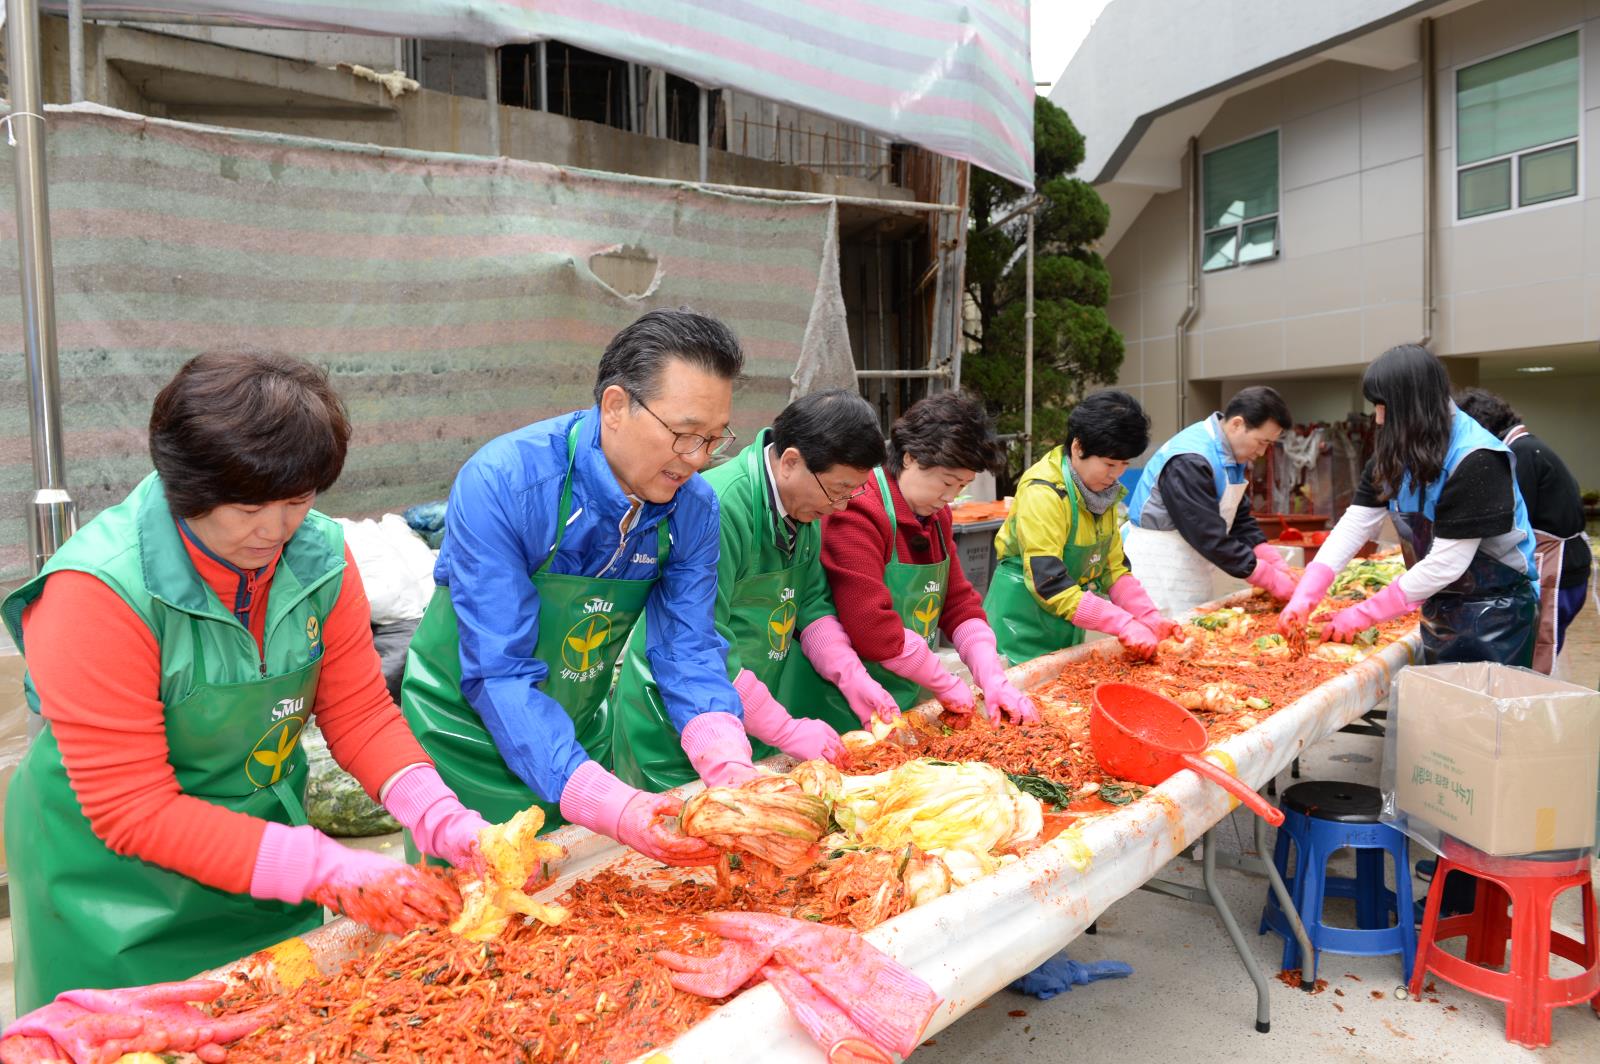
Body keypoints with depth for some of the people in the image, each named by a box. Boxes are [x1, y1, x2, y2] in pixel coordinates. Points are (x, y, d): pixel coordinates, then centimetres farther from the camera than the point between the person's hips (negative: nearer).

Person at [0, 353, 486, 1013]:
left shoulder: (319, 555, -11)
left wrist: (441, 819, -21)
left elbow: (360, 713, -4)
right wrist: (327, 867, -29)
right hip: (118, 885, -4)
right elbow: (133, 811, -24)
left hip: (268, 859, 5)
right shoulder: (99, 592, -26)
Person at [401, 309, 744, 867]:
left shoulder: (694, 507, -13)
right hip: (469, 733, -4)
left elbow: (688, 653, -11)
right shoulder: (501, 483, -30)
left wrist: (732, 769, -29)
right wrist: (606, 802, -42)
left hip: (579, 736, 5)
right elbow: (498, 674, -32)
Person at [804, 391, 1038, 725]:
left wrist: (993, 680, -5)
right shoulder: (858, 514, -21)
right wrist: (947, 685, -16)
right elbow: (873, 630, -27)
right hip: (856, 709, -8)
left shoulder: (936, 516, 9)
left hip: (912, 701, 8)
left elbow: (960, 603, 9)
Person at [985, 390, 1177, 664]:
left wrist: (1150, 618, -6)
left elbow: (1112, 567, 8)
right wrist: (1124, 625, -28)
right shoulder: (1043, 492, -23)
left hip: (1069, 627, 8)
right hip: (1023, 623, -8)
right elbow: (1050, 585, -27)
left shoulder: (1102, 490, 3)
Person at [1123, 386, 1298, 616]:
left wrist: (1276, 563, -2)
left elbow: (1241, 520, 12)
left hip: (1192, 566, 10)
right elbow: (1210, 536, -25)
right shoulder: (1189, 462, -24)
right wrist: (1271, 579, -20)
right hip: (1158, 566, -9)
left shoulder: (1231, 457, 6)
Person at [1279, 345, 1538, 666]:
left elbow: (1446, 563, -26)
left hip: (1494, 612, -6)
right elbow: (1354, 524, -7)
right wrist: (1306, 594, -20)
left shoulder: (1476, 460, -24)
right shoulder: (1393, 453, -2)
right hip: (1439, 607, 7)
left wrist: (1363, 615, -23)